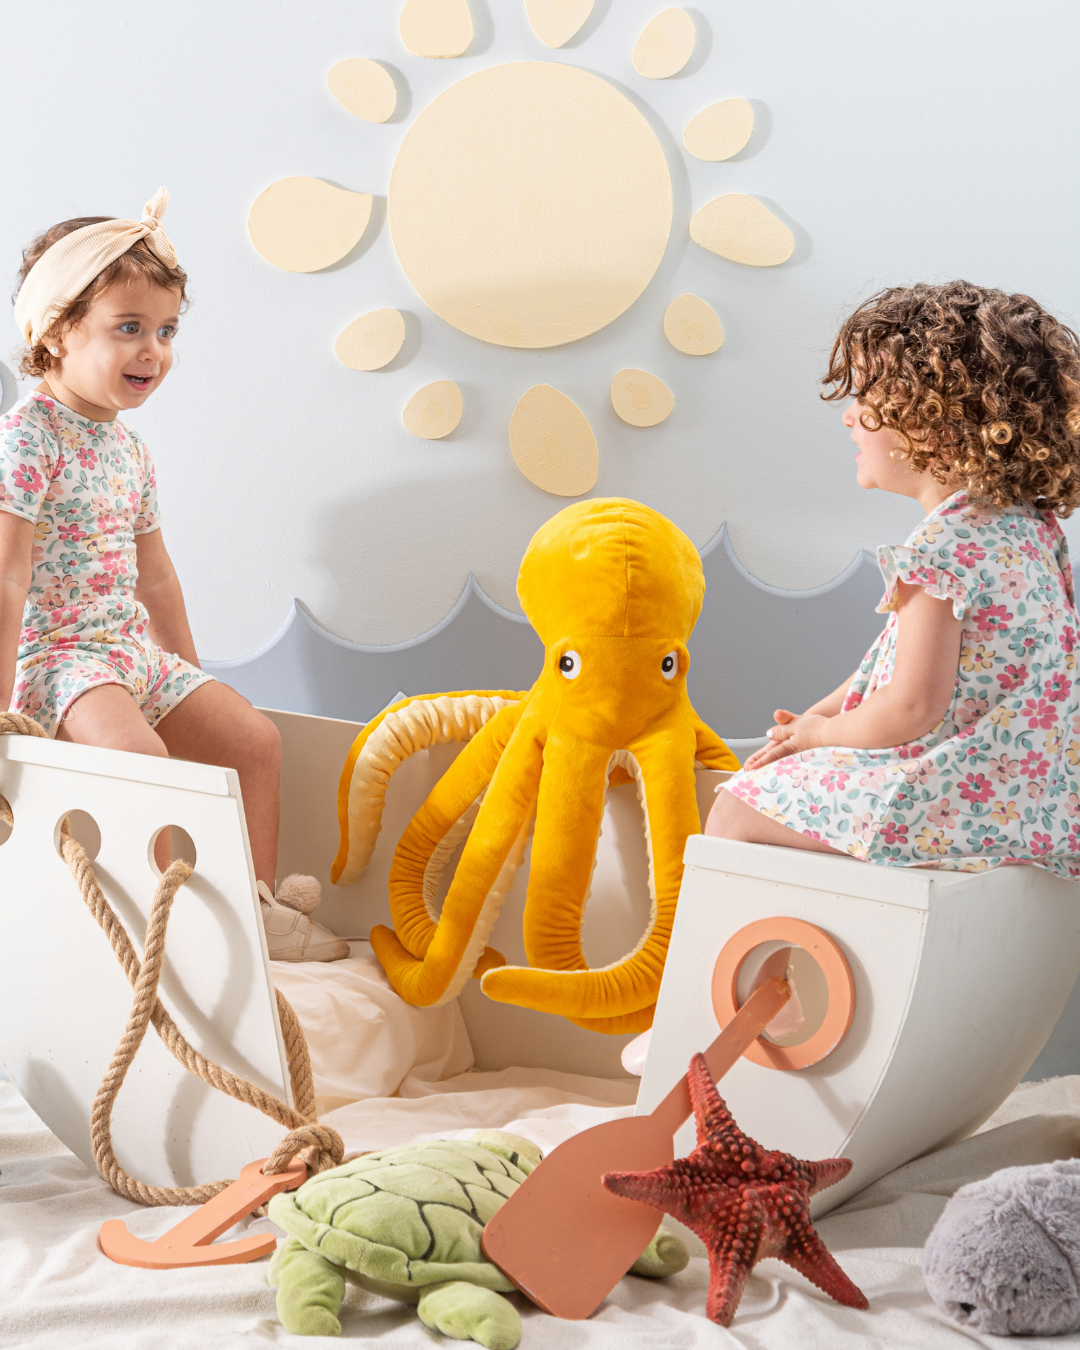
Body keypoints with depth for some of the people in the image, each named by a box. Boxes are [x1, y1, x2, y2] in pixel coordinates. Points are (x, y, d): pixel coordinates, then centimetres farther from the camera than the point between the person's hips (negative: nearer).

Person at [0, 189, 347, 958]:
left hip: (134, 648, 9)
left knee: (255, 739, 5)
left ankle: (256, 903, 10)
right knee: (138, 752, -33)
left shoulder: (129, 448, 12)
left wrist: (190, 679, 25)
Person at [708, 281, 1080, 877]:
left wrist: (822, 732, -6)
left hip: (964, 802, -10)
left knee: (736, 807, -4)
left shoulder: (942, 548, -22)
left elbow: (912, 710, -25)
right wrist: (813, 718, 12)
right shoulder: (1028, 526, 10)